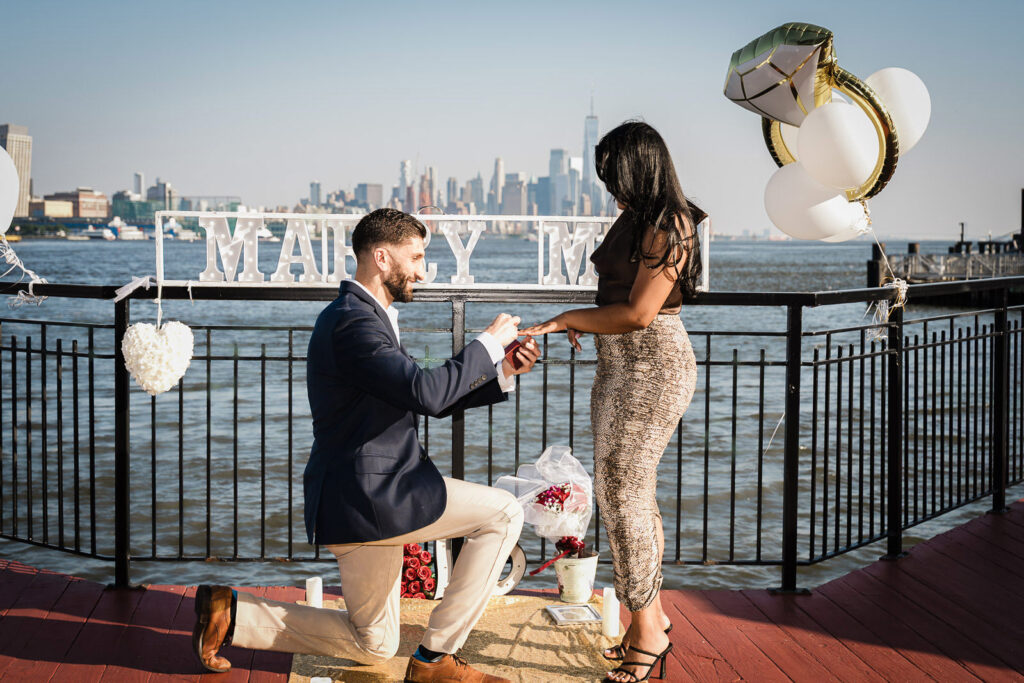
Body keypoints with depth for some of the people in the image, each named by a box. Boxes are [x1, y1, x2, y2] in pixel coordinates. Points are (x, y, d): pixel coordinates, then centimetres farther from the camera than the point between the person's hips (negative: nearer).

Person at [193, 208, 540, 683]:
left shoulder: (369, 318, 17)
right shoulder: (352, 322, -17)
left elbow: (429, 401, 19)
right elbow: (425, 393, -27)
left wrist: (503, 372, 8)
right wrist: (488, 343, -15)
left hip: (368, 496, 11)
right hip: (368, 498, -11)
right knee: (503, 514, -12)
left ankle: (229, 612, 17)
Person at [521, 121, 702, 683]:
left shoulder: (668, 227, -15)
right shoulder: (634, 220, 14)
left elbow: (639, 314, -20)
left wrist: (565, 319, -13)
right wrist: (585, 321, 7)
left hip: (652, 369, -10)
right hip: (619, 367, 10)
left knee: (622, 494, -9)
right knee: (631, 494, 12)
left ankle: (647, 632, -1)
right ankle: (652, 618, 22)